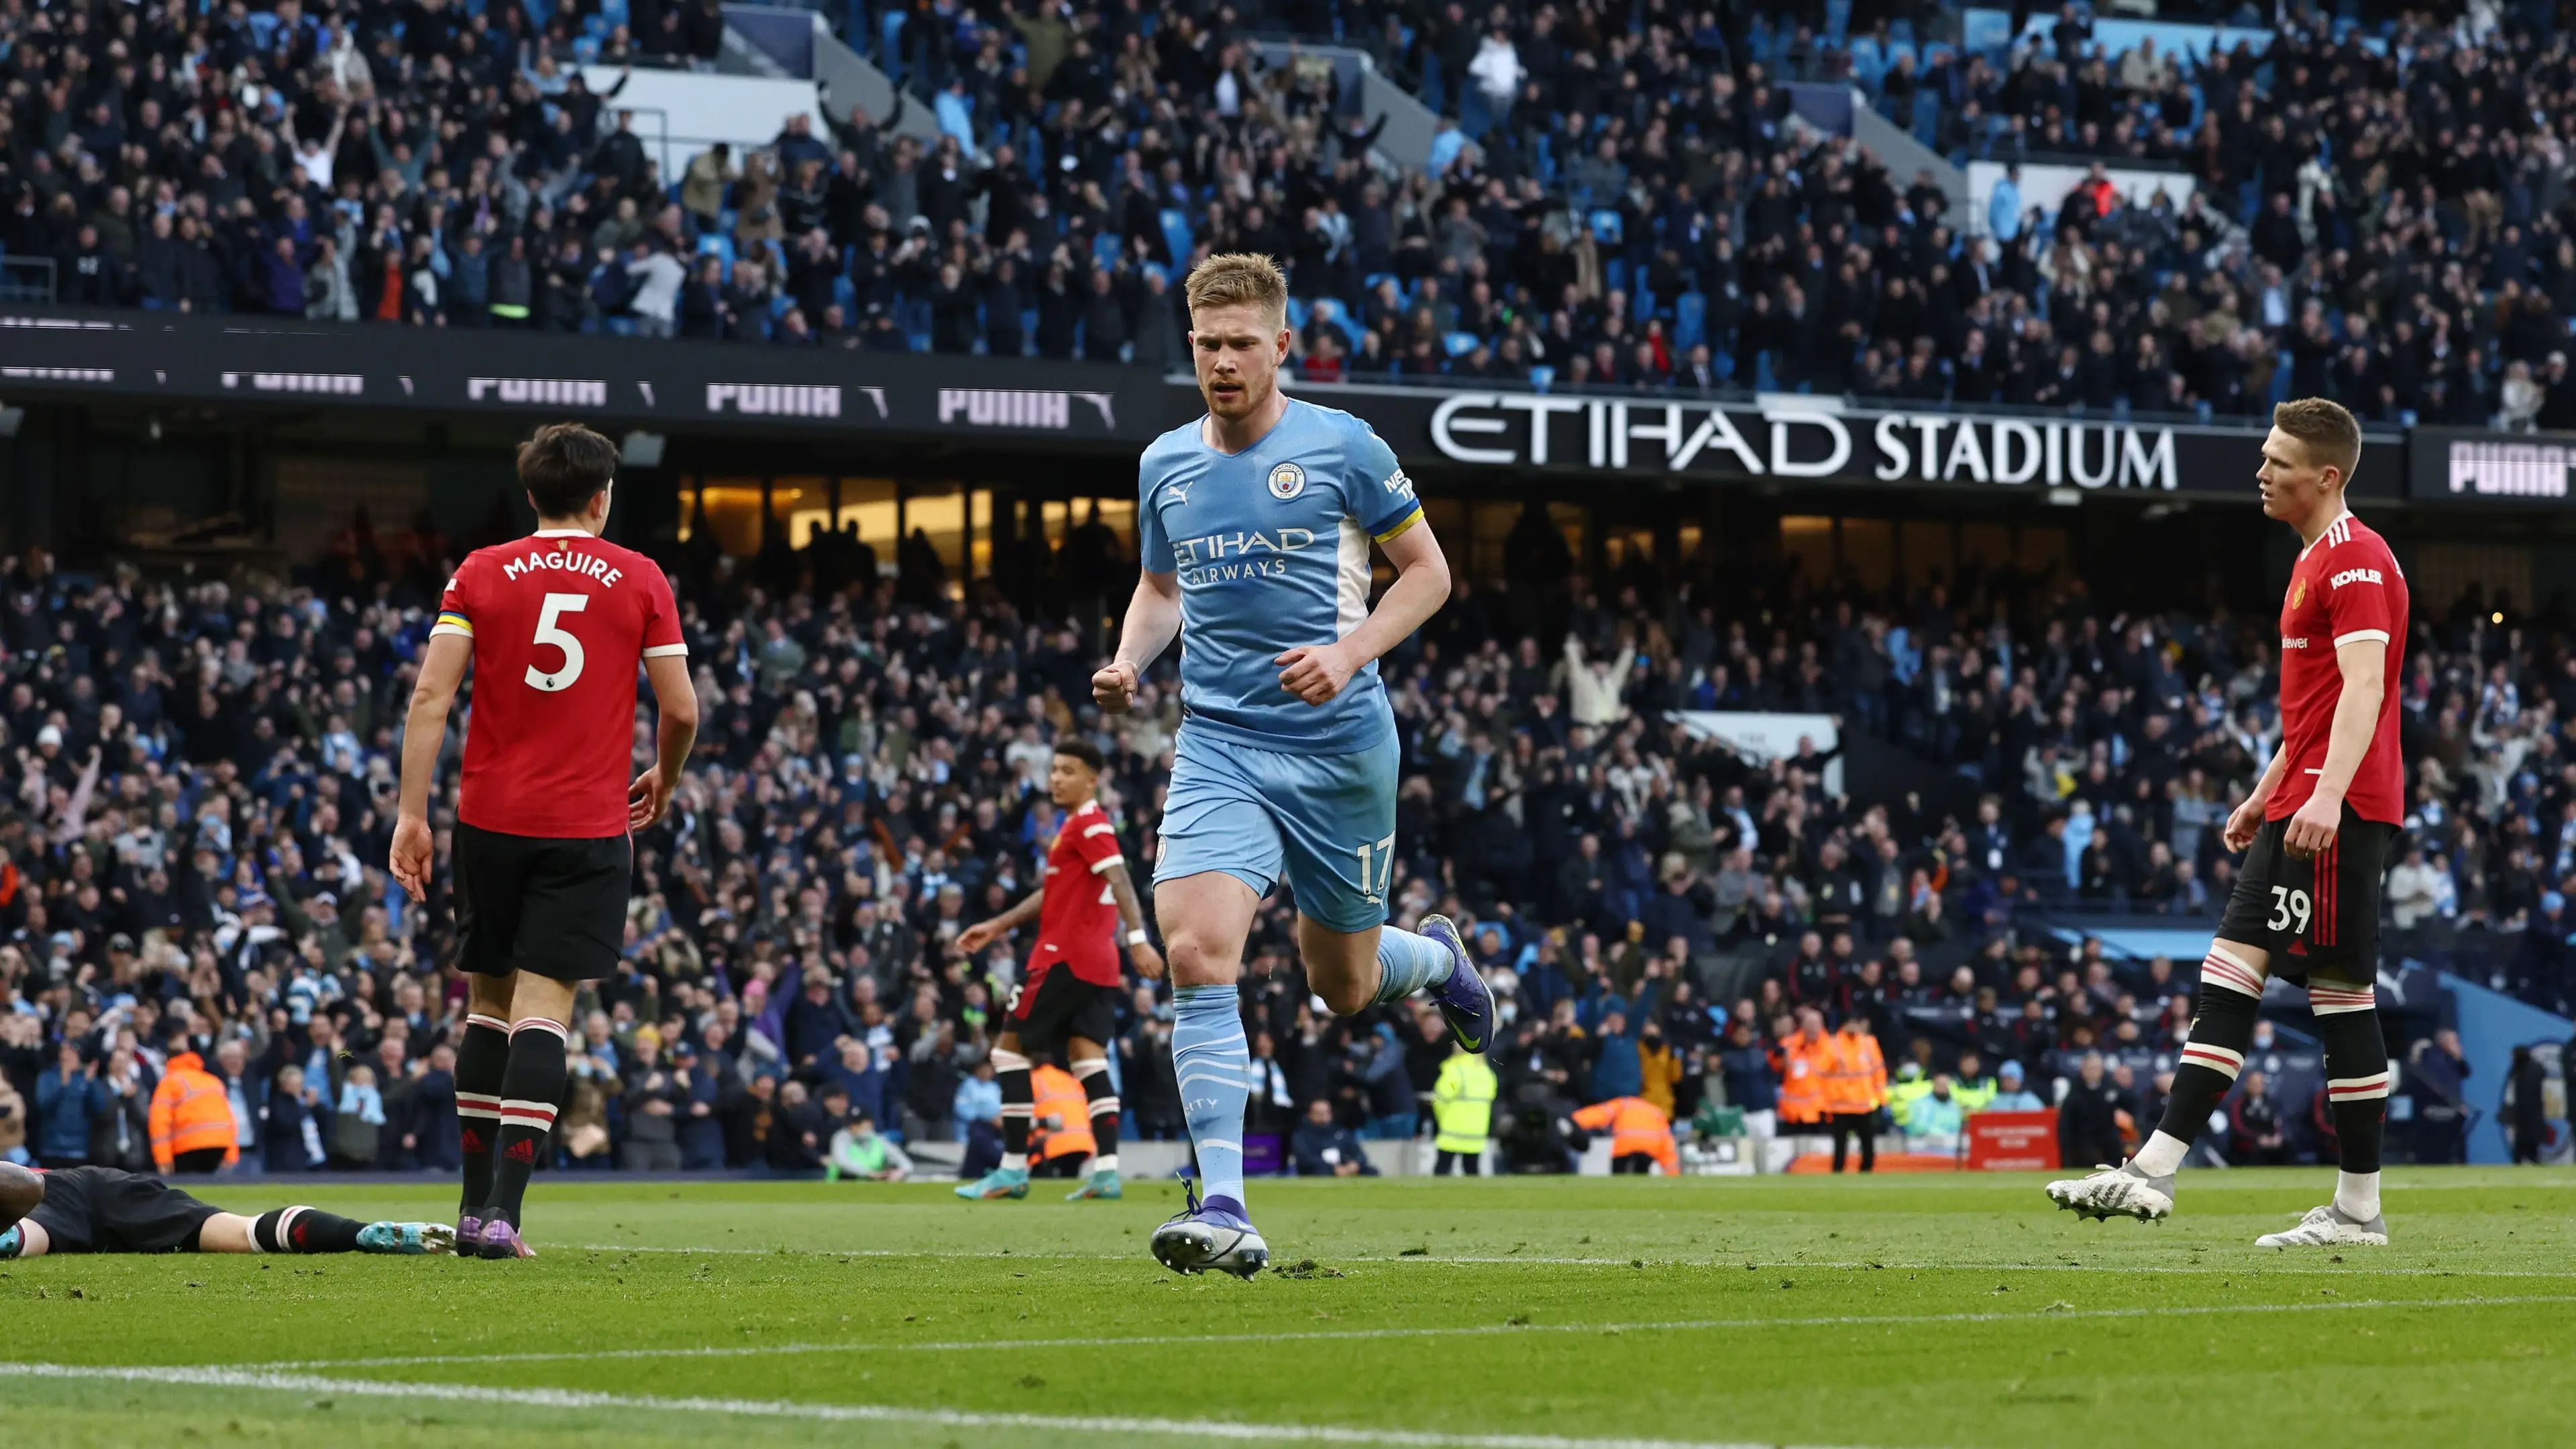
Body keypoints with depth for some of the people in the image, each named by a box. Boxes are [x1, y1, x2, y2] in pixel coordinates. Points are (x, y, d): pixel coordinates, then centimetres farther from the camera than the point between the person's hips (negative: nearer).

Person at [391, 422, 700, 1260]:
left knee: (489, 1004, 14)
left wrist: (412, 814, -4)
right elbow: (681, 708, 2)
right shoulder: (640, 580, 2)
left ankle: (476, 1204, 17)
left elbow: (431, 695, -4)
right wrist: (665, 780, 22)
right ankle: (503, 1211, -17)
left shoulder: (480, 575, 5)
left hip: (492, 816, 2)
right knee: (542, 1011, -6)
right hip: (589, 827, -2)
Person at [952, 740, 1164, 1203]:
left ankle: (1013, 1170, -1)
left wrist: (1137, 939, -34)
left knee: (1011, 1048, -1)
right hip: (1098, 963, 9)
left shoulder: (1089, 824, -11)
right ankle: (1106, 1170, -7)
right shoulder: (1077, 826, 20)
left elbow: (1120, 882, -23)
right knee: (1087, 1057, 3)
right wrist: (997, 926, 29)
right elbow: (1055, 894, 28)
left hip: (1064, 957, -9)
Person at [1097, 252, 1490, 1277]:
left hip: (1339, 745, -2)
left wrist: (1349, 654, -14)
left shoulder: (1341, 448, -5)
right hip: (1219, 743, 2)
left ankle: (1437, 956, 50)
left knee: (1344, 985, 11)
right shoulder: (1166, 465, 7)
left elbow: (1428, 571, 2)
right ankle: (1224, 1211, -20)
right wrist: (1131, 662, 3)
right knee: (1198, 955, -20)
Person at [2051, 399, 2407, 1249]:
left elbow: (2364, 686, -24)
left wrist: (2327, 796, -34)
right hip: (2299, 811, 10)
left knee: (2341, 995, -10)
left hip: (2338, 816, -10)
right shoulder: (2317, 559, 21)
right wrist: (2266, 795, 31)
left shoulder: (2355, 560, -11)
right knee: (2230, 973, 7)